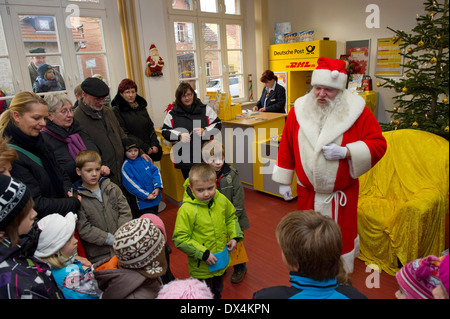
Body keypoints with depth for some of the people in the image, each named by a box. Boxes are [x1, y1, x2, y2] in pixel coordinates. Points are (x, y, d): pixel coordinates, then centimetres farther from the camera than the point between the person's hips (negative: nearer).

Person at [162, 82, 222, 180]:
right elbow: (165, 131, 4)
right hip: (184, 159, 1)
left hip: (204, 157, -1)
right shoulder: (172, 113, 6)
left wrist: (204, 131, -14)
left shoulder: (205, 109, 5)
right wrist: (179, 136, -14)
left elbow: (218, 124, 4)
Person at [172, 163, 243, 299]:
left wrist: (235, 236, -3)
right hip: (201, 266, -5)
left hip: (221, 262, 5)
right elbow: (180, 239, -22)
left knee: (218, 290, 30)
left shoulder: (221, 200, -11)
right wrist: (203, 254, -22)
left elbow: (231, 217, 9)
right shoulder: (186, 210, -27)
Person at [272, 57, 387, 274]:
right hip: (307, 193, 2)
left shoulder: (356, 110, -8)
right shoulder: (300, 109, -1)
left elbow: (378, 144, -6)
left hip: (342, 195, -2)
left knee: (341, 238, 13)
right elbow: (286, 146, 3)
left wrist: (346, 152, -22)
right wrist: (284, 181, 5)